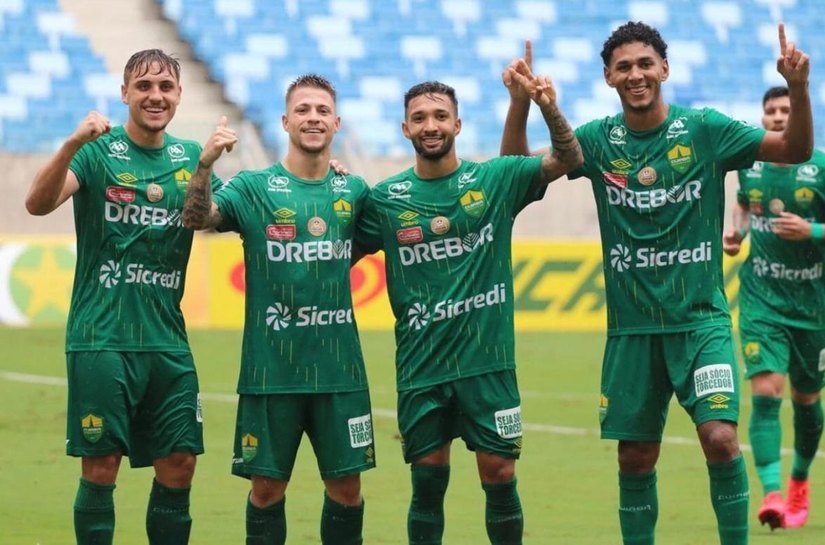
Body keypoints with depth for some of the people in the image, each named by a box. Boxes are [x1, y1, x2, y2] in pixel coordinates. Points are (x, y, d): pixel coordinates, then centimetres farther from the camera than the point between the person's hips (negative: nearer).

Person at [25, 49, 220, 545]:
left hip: (168, 341, 5)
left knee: (179, 468, 4)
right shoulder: (99, 151, -4)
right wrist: (73, 144, -36)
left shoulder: (189, 156, 10)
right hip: (103, 338, -4)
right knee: (101, 468, -3)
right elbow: (39, 203, -19)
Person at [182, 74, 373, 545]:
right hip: (271, 368, -2)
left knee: (346, 485, 4)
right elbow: (198, 218, -19)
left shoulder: (353, 191, 8)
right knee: (268, 487, 3)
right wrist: (205, 163, -35)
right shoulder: (255, 188, -2)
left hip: (339, 368, 2)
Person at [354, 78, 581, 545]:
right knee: (428, 481, 5)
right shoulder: (386, 199, 3)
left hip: (487, 361, -1)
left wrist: (550, 109, -21)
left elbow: (569, 159, -3)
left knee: (500, 476, 0)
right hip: (421, 367, 1)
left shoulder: (495, 179, 1)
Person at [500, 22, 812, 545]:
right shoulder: (599, 140, 3)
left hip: (701, 319, -2)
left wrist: (798, 87, -21)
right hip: (632, 326, 2)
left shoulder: (704, 129, -4)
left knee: (721, 437, -18)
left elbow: (796, 149, -4)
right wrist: (520, 101, -8)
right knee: (635, 457, 7)